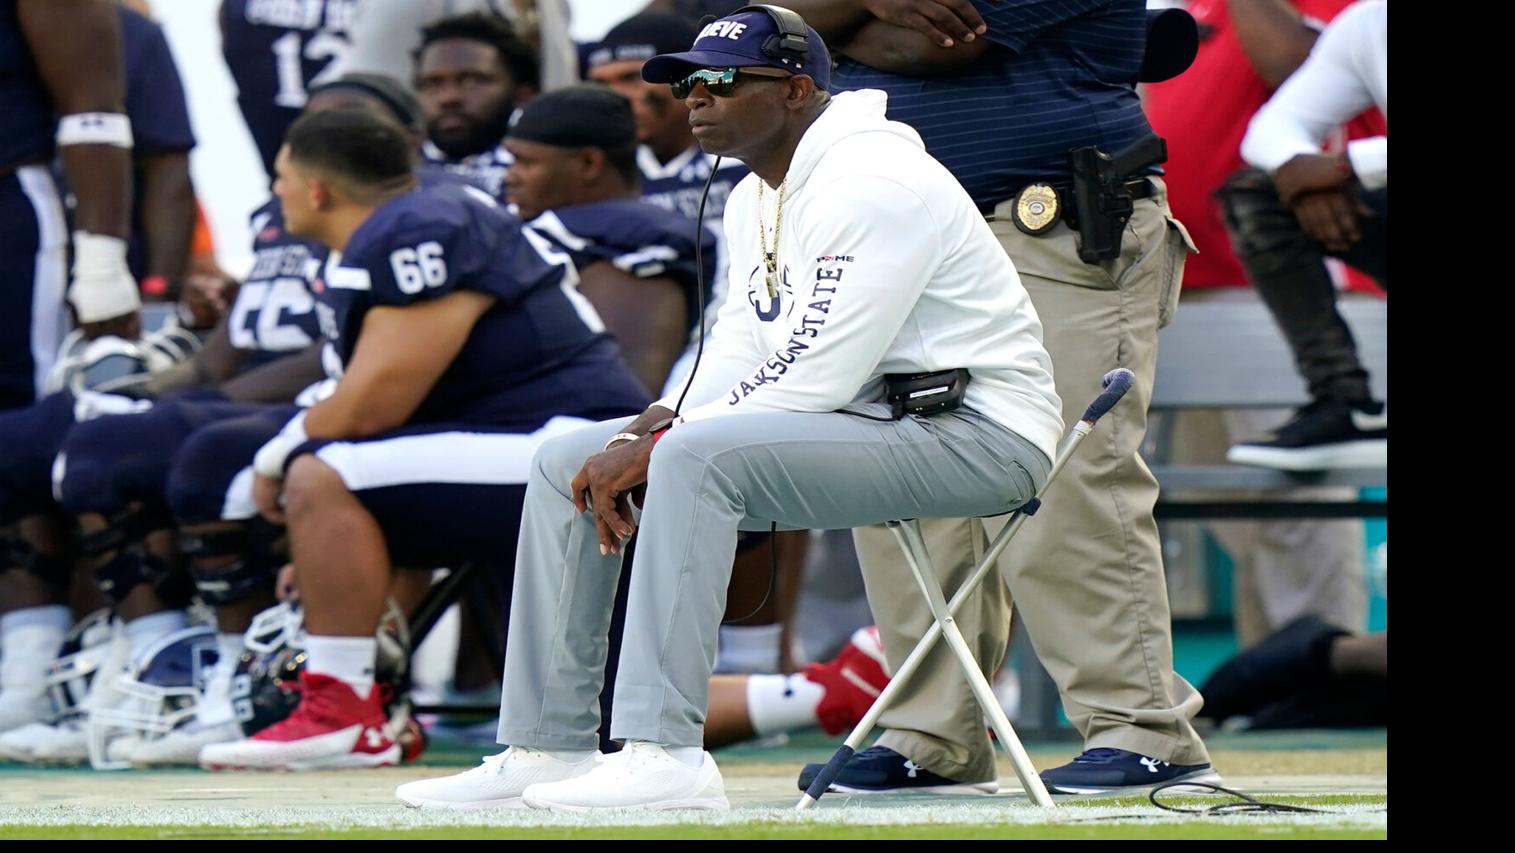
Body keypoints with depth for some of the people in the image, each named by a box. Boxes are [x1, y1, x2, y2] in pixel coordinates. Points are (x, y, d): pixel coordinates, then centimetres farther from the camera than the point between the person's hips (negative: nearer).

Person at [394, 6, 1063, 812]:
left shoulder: (871, 180, -18)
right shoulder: (755, 200, 14)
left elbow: (818, 376, -23)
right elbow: (739, 360, 11)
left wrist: (656, 445, -18)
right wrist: (644, 435, -8)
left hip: (974, 432, -10)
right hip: (861, 426, 10)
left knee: (699, 456, -32)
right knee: (567, 462, 5)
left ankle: (665, 754, -33)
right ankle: (546, 747, 4)